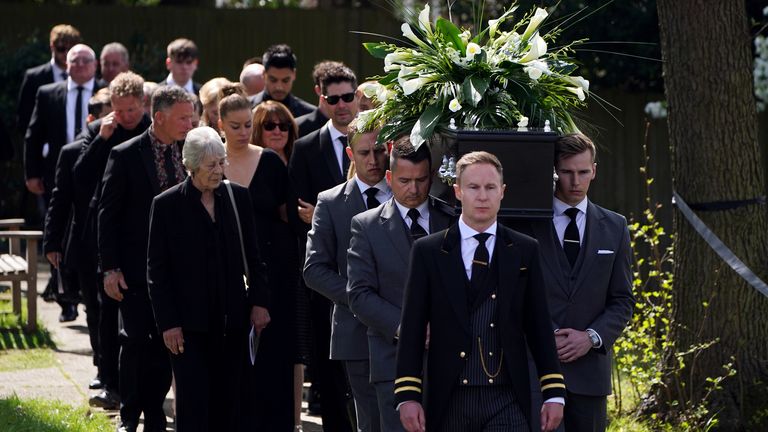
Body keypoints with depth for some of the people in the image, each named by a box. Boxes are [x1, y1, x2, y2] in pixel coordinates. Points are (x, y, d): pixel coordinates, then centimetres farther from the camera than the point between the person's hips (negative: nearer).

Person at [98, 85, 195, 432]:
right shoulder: (126, 155, -7)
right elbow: (107, 214, -6)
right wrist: (109, 268, -10)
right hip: (136, 269, -4)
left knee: (165, 344, 7)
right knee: (135, 341, -4)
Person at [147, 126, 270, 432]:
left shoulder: (238, 197, 6)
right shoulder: (166, 205, -4)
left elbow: (252, 257, 13)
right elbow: (156, 270, -2)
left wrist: (259, 301, 2)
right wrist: (168, 323, -7)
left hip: (232, 322, 3)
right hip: (189, 324, -3)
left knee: (228, 406, 6)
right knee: (193, 406, -5)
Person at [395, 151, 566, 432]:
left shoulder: (524, 251, 8)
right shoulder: (428, 251, 5)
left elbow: (539, 327, 9)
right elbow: (412, 330, 2)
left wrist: (553, 393, 5)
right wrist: (407, 396, -5)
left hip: (507, 402, 0)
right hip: (449, 404, 0)